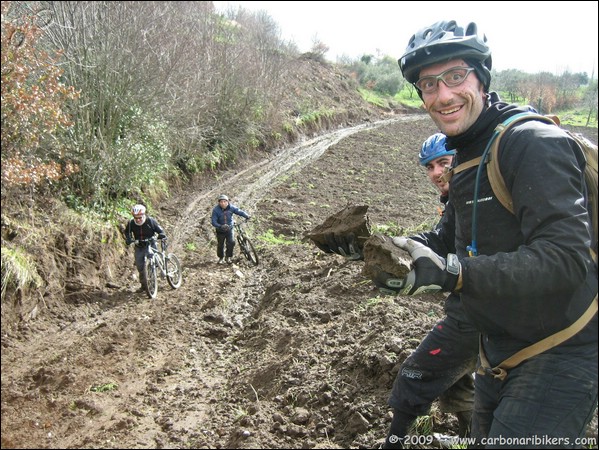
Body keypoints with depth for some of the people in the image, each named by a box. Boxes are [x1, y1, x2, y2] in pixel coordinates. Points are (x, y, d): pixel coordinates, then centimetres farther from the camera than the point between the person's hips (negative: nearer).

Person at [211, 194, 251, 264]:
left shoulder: (231, 207, -13)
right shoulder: (216, 210, -19)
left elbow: (239, 211, -15)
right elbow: (214, 222, -23)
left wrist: (247, 216, -35)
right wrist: (220, 226, -41)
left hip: (229, 228, 1)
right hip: (220, 230, -1)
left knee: (231, 242, -15)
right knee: (220, 244, 5)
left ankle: (228, 257, 7)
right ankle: (221, 258, 29)